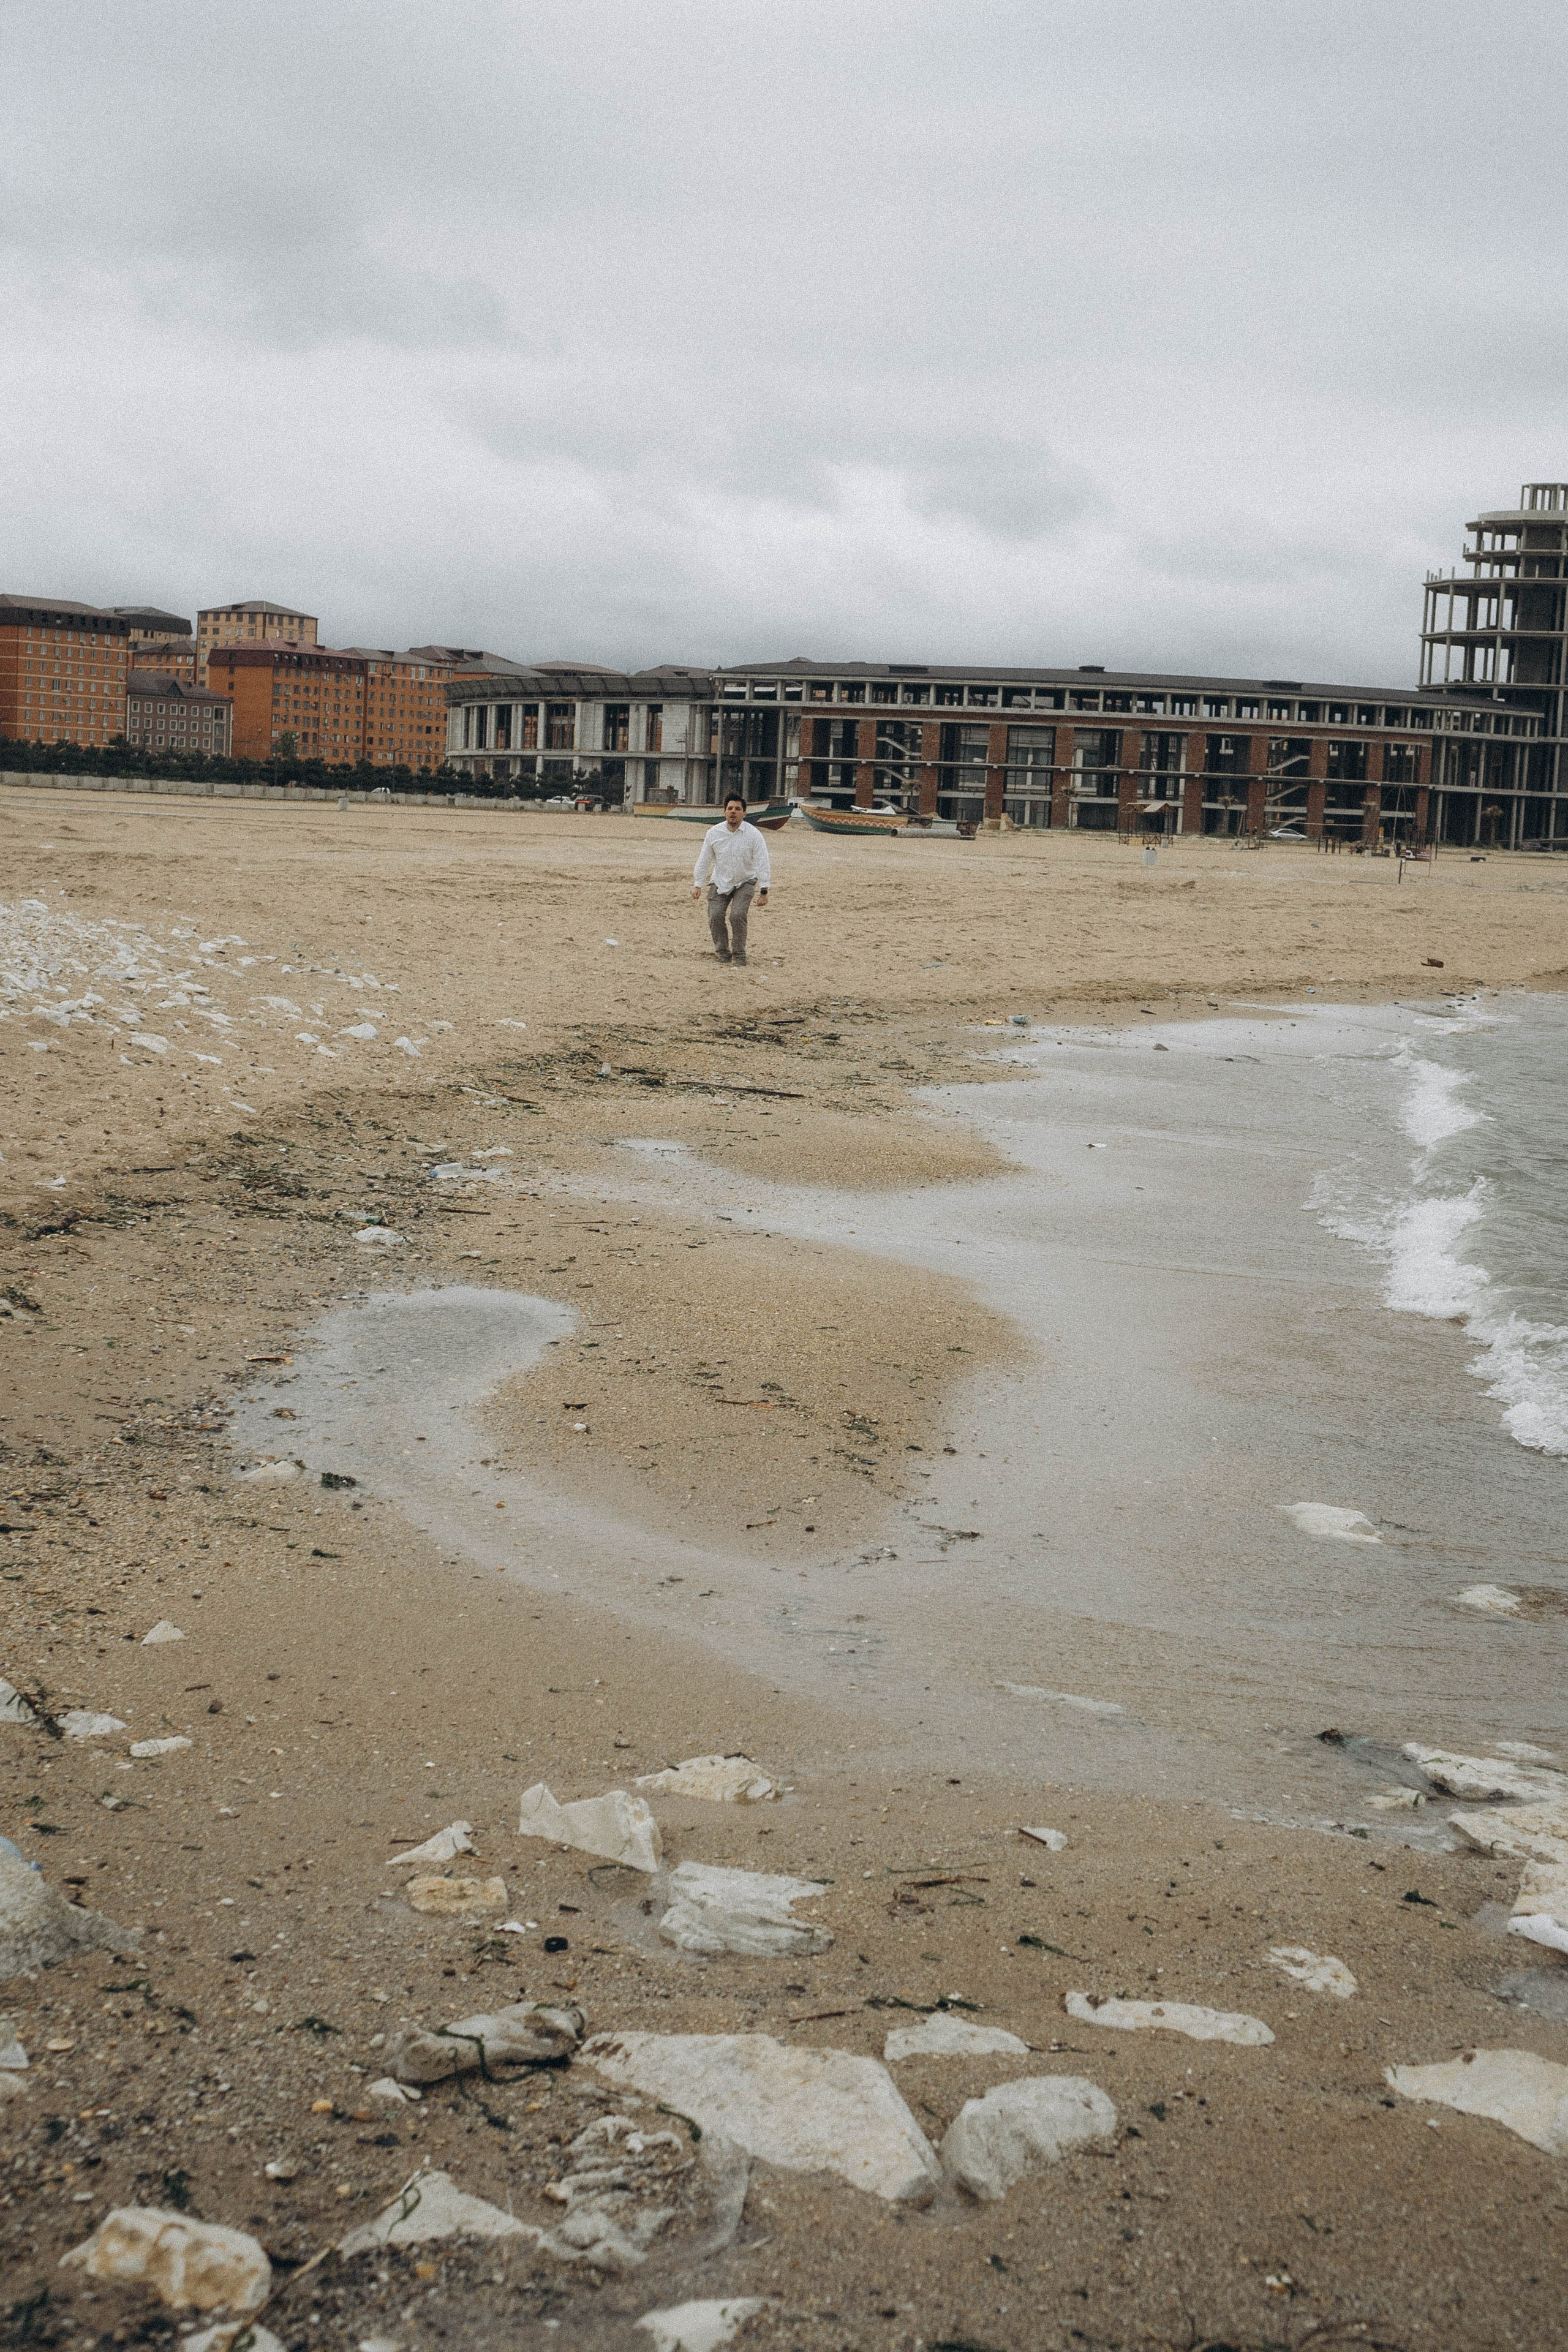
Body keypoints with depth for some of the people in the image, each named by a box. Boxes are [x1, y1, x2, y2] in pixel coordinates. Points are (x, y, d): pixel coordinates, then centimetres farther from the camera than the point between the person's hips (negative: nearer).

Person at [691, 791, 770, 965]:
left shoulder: (753, 835, -13)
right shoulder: (714, 833, -5)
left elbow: (761, 864, -13)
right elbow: (704, 860, 3)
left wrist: (763, 892, -18)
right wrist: (697, 885, 1)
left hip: (744, 882, -2)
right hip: (719, 882, 2)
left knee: (738, 915, -21)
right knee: (715, 916, -12)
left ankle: (739, 955, -6)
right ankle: (723, 953, 6)